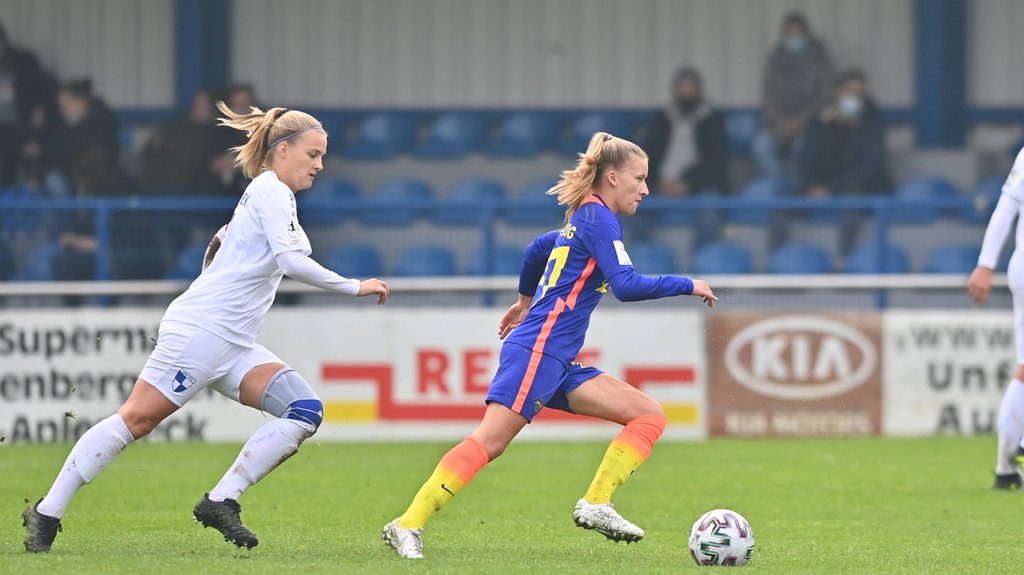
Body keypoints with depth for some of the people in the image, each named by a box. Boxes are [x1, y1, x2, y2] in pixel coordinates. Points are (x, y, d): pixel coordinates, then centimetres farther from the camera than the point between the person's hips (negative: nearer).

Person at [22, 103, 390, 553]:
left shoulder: (274, 194, 21)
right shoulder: (271, 190, -8)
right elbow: (291, 261, -20)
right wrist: (355, 287, -16)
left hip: (233, 345, 10)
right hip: (201, 328, -10)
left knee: (305, 411, -7)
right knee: (136, 419, -10)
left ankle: (220, 503, -9)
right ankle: (47, 513, -3)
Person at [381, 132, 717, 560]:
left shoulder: (584, 220, 21)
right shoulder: (599, 217, -7)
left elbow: (537, 249, 37)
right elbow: (625, 285, -19)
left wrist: (526, 303, 51)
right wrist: (686, 286, -10)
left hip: (558, 363, 10)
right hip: (537, 350, -10)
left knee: (650, 416, 2)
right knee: (490, 441, -18)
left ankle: (596, 504, -7)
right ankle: (409, 525, -19)